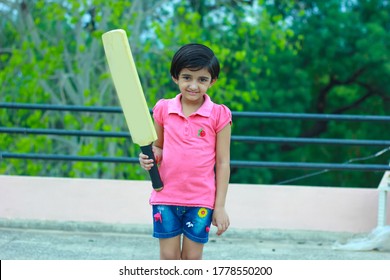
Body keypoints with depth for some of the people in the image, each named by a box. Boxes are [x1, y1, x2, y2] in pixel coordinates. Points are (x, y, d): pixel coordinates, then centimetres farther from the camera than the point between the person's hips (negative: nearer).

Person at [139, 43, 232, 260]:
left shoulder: (218, 115, -6)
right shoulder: (163, 109, 1)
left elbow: (223, 163, -3)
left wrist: (220, 207, -5)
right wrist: (149, 156, -10)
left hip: (201, 201, -2)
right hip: (166, 196, 2)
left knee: (192, 257, 6)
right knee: (169, 257, 7)